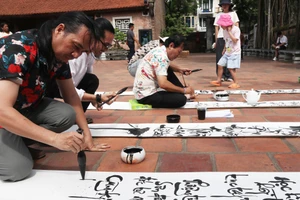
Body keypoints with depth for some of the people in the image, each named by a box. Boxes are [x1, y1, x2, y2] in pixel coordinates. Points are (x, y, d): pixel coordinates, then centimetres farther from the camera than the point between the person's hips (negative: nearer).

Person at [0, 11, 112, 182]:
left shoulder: (59, 54, -9)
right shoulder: (17, 50, -32)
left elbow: (71, 96, -1)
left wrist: (87, 135, -8)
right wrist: (55, 139, -42)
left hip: (26, 107, 7)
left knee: (67, 115, -18)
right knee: (18, 168, -25)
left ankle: (19, 141, 1)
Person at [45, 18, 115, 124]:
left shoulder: (91, 52, -6)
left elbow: (88, 81, 4)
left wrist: (93, 99, -12)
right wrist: (98, 98, -33)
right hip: (46, 87, -7)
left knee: (92, 81, -12)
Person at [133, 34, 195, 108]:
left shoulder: (160, 50, 6)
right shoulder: (161, 57, -21)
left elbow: (164, 67, 29)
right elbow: (163, 84, -31)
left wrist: (179, 70, 13)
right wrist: (184, 90, -18)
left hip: (148, 89, 10)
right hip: (146, 95, -10)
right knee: (181, 99, -22)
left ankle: (183, 93, 15)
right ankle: (184, 95, 7)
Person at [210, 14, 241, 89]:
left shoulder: (236, 29, -13)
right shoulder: (225, 30, 7)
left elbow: (235, 40, -24)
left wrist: (229, 31, -22)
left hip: (234, 53, -7)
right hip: (227, 52, 8)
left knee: (231, 68, -12)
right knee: (220, 65, 5)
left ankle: (236, 83, 0)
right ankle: (218, 81, 16)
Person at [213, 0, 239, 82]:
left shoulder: (233, 13, 12)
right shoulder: (218, 15, 13)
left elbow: (236, 25, 9)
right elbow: (216, 28, 10)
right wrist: (216, 41, 3)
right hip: (220, 38, 1)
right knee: (220, 57, -1)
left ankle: (229, 76, 2)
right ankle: (221, 76, 5)